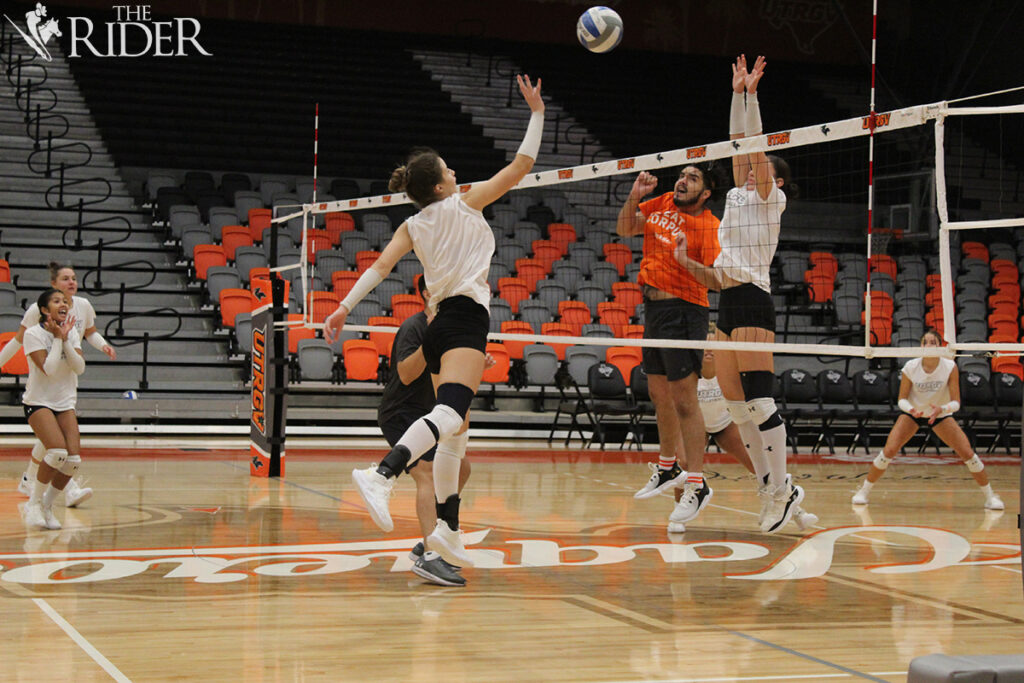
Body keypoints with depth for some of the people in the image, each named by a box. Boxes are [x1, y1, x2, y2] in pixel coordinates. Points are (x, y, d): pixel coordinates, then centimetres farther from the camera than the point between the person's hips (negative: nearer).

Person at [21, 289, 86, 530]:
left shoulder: (72, 332, 5)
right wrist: (58, 338, -17)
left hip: (65, 403, 5)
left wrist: (66, 339, -15)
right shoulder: (33, 333, -11)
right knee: (58, 451, -26)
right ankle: (34, 503, -7)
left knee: (73, 459, -11)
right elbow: (48, 369, -21)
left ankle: (47, 506, 9)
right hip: (38, 402, -5)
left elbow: (80, 367, -7)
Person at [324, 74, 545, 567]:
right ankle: (380, 475, -49)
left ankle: (447, 530, 10)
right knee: (450, 412, -26)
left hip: (440, 323, 8)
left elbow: (380, 266, 2)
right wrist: (537, 112, 11)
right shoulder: (463, 203, 2)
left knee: (455, 431, 12)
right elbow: (521, 166, 4)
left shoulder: (412, 227, 15)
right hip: (466, 319, -8)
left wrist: (345, 308, 1)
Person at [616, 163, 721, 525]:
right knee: (659, 394, 19)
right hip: (653, 307, 8)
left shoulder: (708, 225, -13)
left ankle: (697, 484, -4)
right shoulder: (661, 205, 7)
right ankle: (668, 468, 36)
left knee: (684, 399, -9)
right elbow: (624, 229, 17)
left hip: (684, 311, -8)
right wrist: (634, 196, 3)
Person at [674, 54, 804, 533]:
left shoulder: (771, 199, 2)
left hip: (753, 303, -8)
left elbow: (756, 144, -5)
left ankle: (782, 490, -9)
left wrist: (752, 93, -4)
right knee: (736, 404, 4)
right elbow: (738, 142, 19)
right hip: (727, 306, 8)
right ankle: (772, 489, 7)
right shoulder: (739, 197, 19)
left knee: (759, 398, -12)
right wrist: (738, 94, 21)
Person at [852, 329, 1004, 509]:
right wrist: (911, 409, -36)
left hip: (941, 414, 0)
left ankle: (990, 496, 7)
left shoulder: (950, 367, -23)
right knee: (889, 450, -17)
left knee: (967, 453, -12)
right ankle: (864, 490, 2)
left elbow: (956, 403, -21)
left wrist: (941, 409, -42)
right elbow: (902, 400, -14)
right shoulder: (910, 367, -22)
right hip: (912, 413, 0)